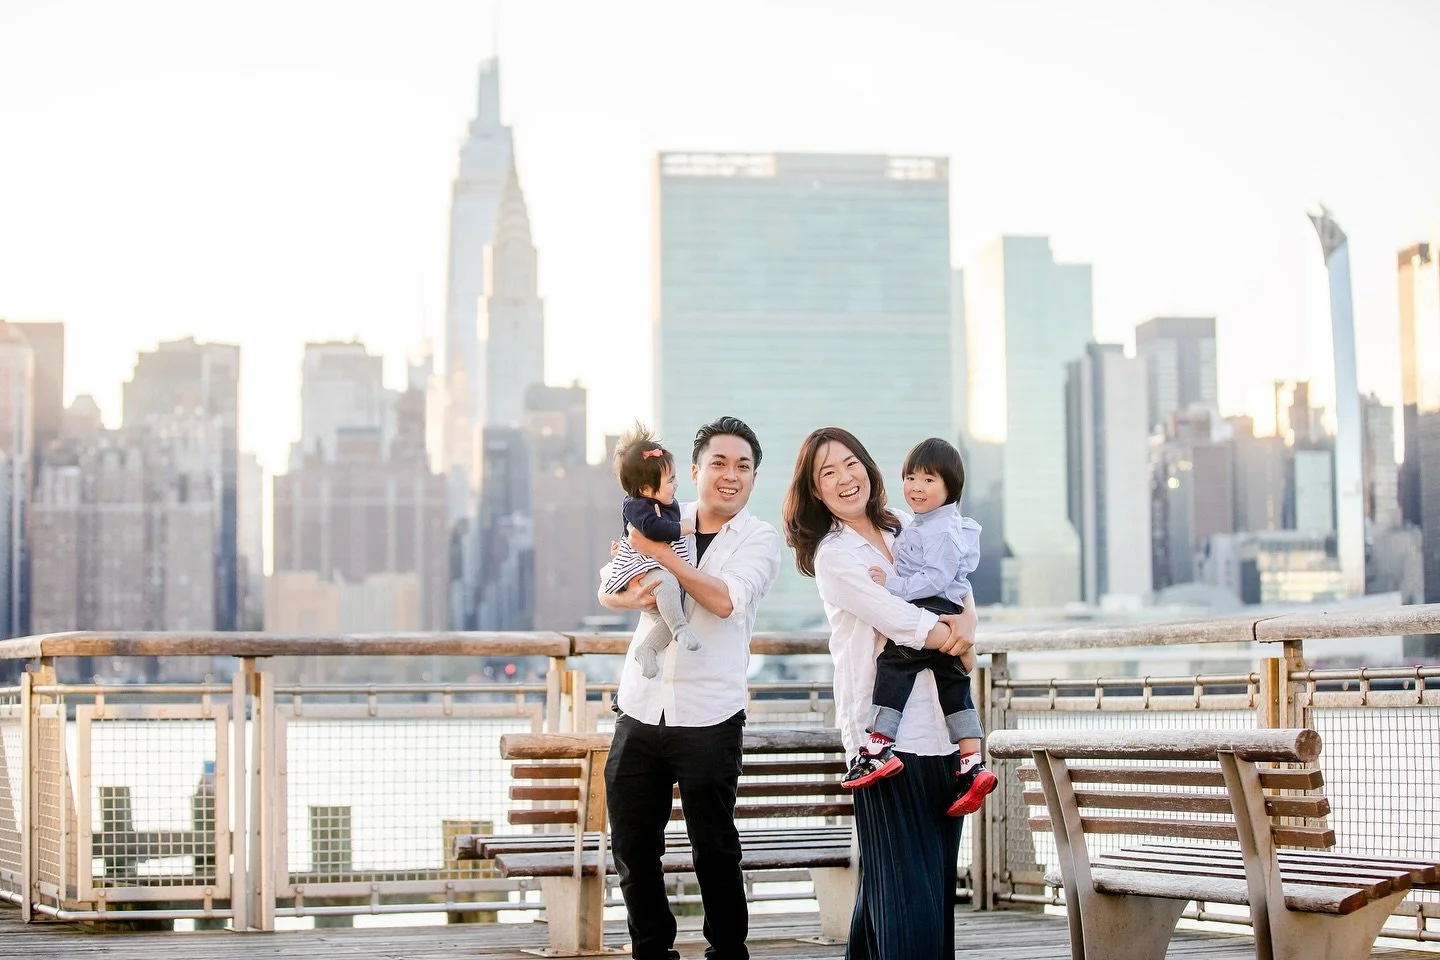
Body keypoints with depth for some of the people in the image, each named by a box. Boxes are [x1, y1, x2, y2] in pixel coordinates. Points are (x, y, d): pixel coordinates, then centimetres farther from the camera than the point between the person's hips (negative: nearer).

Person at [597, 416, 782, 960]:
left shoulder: (760, 540, -1)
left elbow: (726, 599, -18)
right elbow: (607, 589, 6)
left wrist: (663, 555, -16)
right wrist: (635, 596, -16)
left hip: (709, 720, -4)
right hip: (640, 711, 4)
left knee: (714, 849, 3)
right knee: (632, 847, 9)